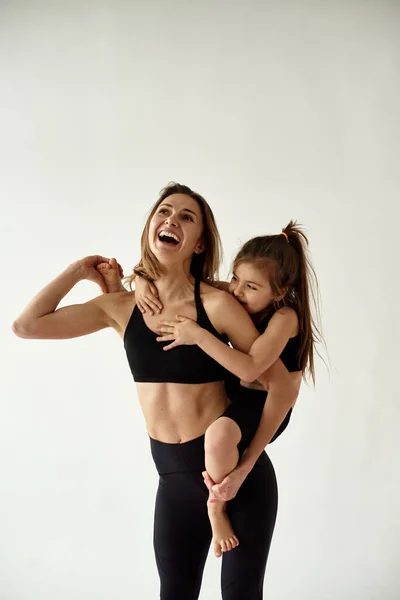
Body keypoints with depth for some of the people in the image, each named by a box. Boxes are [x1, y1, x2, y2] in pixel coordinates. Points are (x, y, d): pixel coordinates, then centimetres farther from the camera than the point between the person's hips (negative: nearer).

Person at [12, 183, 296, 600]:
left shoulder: (216, 304, -14)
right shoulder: (122, 308, 0)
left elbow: (281, 384, -13)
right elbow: (26, 326, -2)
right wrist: (79, 270, 4)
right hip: (174, 477, 4)